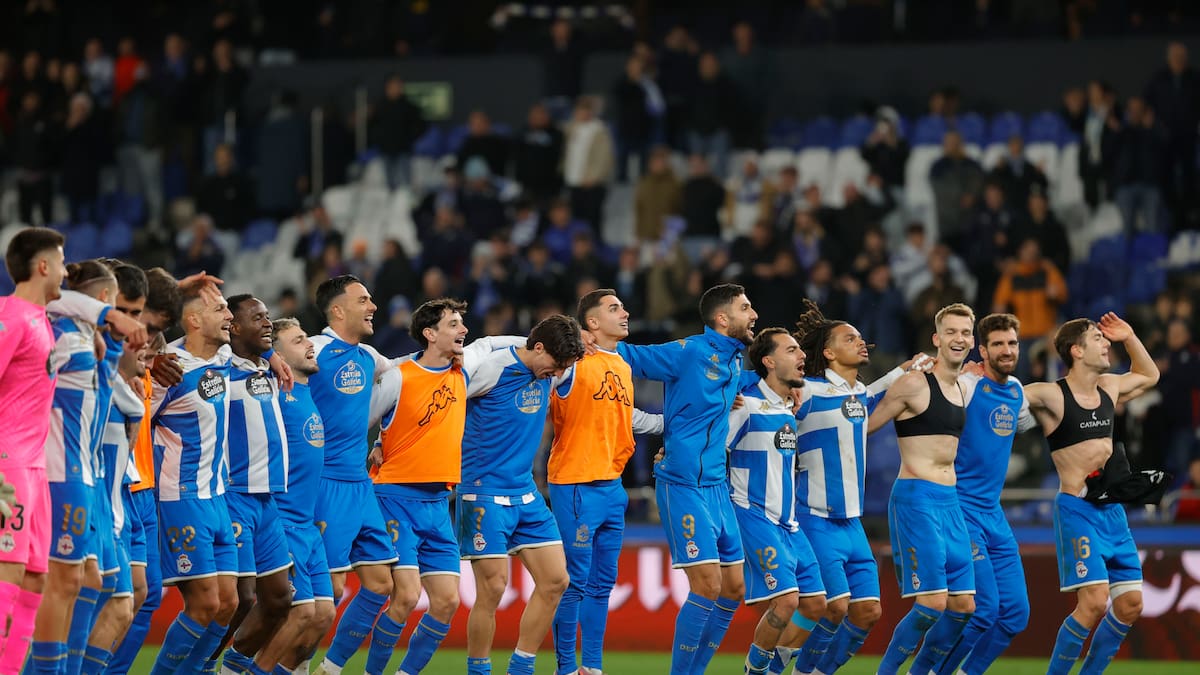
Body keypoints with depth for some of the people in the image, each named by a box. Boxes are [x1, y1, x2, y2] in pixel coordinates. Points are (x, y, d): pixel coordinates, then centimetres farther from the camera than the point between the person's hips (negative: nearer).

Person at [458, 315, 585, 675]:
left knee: (555, 581, 2)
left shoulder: (548, 374, 4)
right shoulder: (490, 369, -16)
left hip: (526, 493, 8)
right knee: (493, 588, -9)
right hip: (485, 493, -7)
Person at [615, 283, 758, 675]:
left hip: (717, 487, 9)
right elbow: (631, 358, -4)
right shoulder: (688, 353, -11)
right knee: (708, 584, -14)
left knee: (734, 589, 8)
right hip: (684, 486, -8)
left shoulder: (735, 361, 13)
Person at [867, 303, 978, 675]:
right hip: (916, 499, -8)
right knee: (932, 602, -13)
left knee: (963, 605, 5)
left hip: (949, 502, 8)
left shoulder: (962, 389, 13)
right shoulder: (915, 384, -9)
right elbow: (864, 425, -4)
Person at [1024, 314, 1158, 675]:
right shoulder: (1050, 395, -10)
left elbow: (1149, 375, 31)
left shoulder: (1109, 388, 11)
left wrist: (1130, 338, 18)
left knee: (1130, 603, 4)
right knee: (1095, 601, -19)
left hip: (1113, 510, 7)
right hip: (1077, 509, -7)